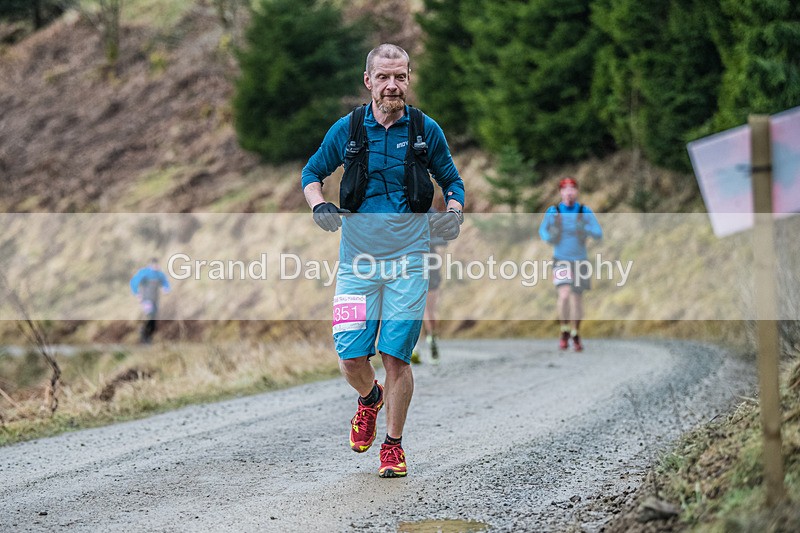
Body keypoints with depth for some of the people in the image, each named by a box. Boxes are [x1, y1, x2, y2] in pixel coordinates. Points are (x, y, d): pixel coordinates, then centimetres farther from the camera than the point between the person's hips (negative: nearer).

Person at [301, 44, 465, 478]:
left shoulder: (427, 130, 2)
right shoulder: (346, 129, 2)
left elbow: (451, 181, 14)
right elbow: (312, 172, 15)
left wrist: (454, 211, -7)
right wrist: (319, 205, -5)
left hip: (408, 261, -1)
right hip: (357, 260, 1)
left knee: (396, 357, -3)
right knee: (351, 357, -3)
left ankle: (393, 445, 15)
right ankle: (369, 398, 33)